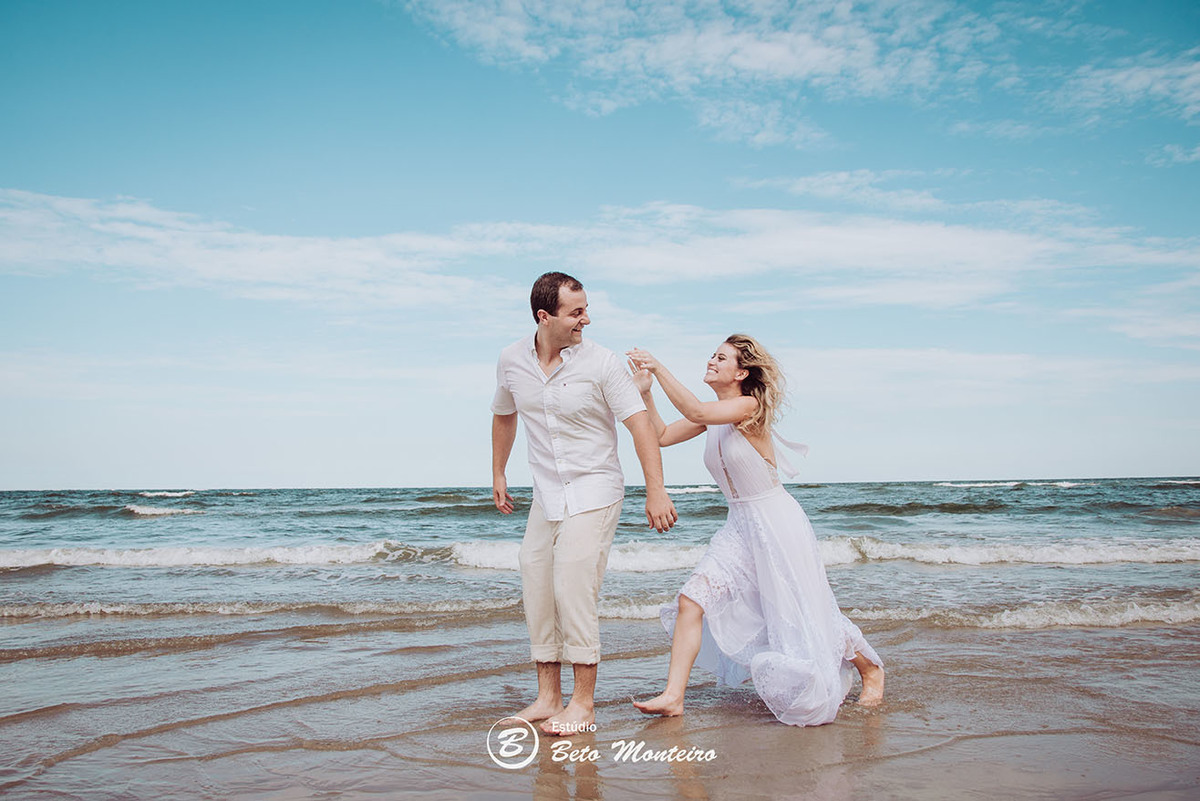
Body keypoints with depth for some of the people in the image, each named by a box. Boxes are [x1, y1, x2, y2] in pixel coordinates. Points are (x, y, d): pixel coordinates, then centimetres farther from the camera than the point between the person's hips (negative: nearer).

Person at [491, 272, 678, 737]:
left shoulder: (601, 363, -13)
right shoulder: (511, 361, 0)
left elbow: (640, 424, -15)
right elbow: (503, 416, 18)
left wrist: (656, 491, -23)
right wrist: (498, 475, 25)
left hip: (594, 492, -5)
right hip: (545, 495, 5)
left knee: (574, 588, -12)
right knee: (537, 593, 5)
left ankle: (583, 702, 2)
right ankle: (547, 698, 18)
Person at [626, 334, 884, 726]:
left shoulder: (749, 407, -18)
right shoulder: (713, 416, 6)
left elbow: (696, 412, -34)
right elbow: (662, 436, 5)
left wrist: (659, 368, -30)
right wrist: (645, 392, -6)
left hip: (777, 524, -7)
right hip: (740, 527, 7)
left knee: (805, 621, 5)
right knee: (691, 600, -7)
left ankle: (869, 668, 31)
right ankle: (673, 696, -2)